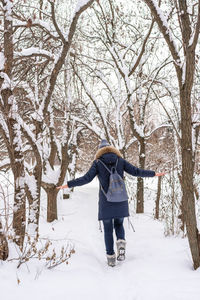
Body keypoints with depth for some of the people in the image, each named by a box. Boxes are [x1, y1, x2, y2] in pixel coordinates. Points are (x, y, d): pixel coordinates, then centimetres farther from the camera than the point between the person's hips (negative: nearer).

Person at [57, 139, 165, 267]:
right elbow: (135, 171, 0)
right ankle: (121, 243, -7)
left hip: (105, 201, -2)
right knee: (119, 224, 20)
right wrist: (154, 174, 9)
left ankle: (111, 257, 8)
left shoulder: (98, 163, -1)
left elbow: (87, 178, -10)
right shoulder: (120, 160, 4)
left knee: (108, 229, 10)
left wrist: (68, 184, -5)